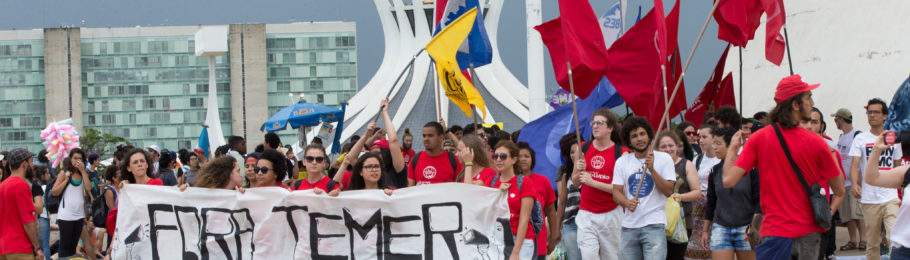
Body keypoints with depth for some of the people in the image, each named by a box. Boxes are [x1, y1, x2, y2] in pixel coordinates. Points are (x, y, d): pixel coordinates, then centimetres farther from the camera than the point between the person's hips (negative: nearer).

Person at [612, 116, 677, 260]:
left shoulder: (663, 159, 3)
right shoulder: (622, 162, 10)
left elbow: (668, 190, -6)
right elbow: (616, 191, 6)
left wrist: (651, 169, -16)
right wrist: (627, 203, -16)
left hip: (654, 226, -3)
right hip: (629, 225, 4)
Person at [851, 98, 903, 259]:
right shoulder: (860, 139, 5)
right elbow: (855, 164, -5)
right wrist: (855, 184, -24)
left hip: (891, 197, 0)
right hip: (869, 199, 0)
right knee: (872, 243, 3)